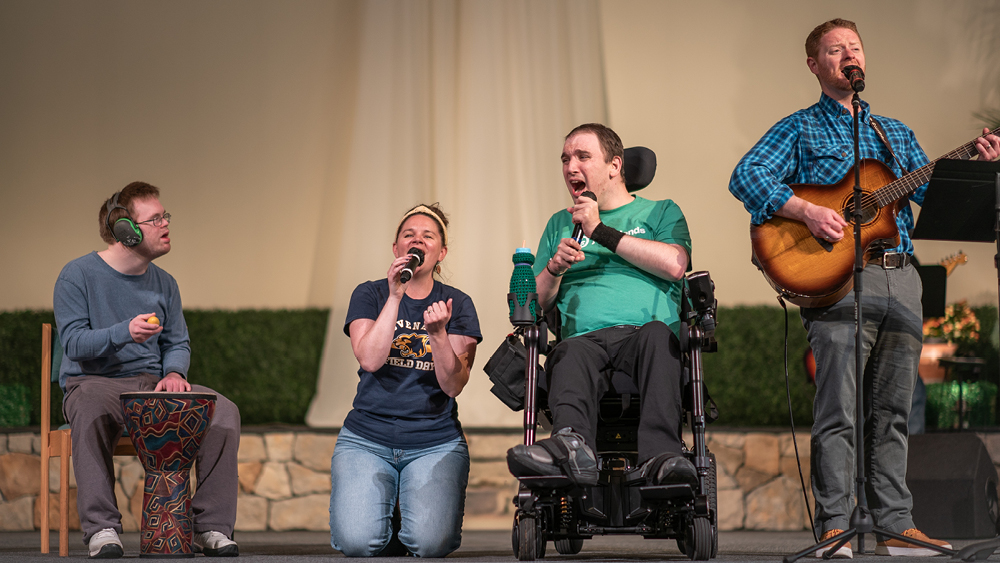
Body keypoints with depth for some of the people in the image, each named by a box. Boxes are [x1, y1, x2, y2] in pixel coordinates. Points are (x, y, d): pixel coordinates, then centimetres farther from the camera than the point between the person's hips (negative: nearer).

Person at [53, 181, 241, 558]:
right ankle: (101, 528, -43)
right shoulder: (78, 276, -3)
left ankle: (212, 526, -19)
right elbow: (73, 342, -12)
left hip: (152, 384, 5)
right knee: (91, 413, -41)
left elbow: (177, 343, 15)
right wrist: (124, 332, -29)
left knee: (224, 410, -19)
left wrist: (174, 372, -9)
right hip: (95, 382, -5)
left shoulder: (163, 284, 13)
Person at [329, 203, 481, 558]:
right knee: (357, 542, -23)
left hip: (436, 443, 0)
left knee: (430, 543, -24)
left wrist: (438, 333, -23)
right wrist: (395, 297, -19)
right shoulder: (370, 295, 4)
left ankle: (415, 519, 13)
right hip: (367, 439, 0)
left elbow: (453, 385, -7)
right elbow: (370, 360, -14)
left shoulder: (457, 305, 5)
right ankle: (382, 514, 13)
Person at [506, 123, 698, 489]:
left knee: (657, 333, -39)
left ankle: (660, 455, -57)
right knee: (570, 356, -36)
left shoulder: (660, 212, 22)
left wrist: (601, 231, 2)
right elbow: (535, 304, 25)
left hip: (643, 330, -2)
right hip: (584, 336, 2)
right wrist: (555, 268, 3)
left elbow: (674, 265, -1)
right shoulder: (560, 224, 31)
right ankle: (572, 443, -66)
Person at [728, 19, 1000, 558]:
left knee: (891, 412, 6)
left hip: (901, 278, 5)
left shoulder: (896, 133, 24)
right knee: (838, 412, -11)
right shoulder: (800, 129, 8)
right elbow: (745, 176, -5)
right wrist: (807, 211, -18)